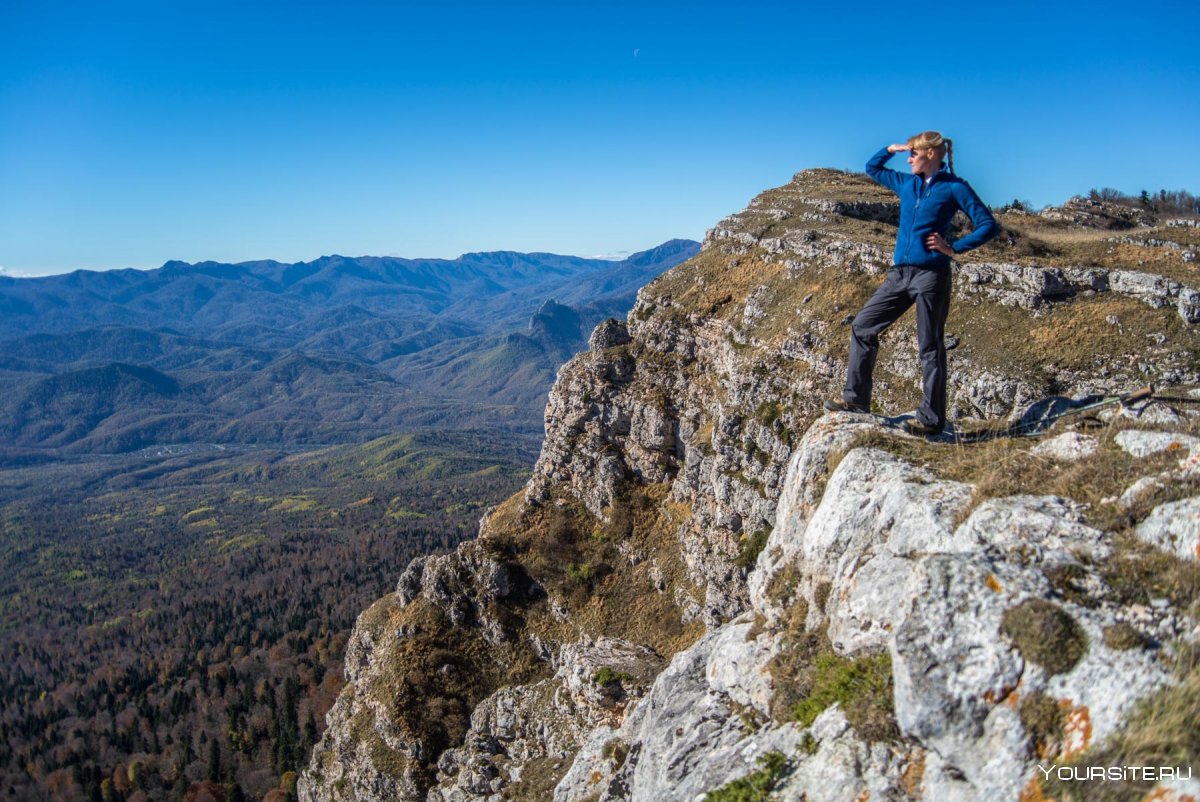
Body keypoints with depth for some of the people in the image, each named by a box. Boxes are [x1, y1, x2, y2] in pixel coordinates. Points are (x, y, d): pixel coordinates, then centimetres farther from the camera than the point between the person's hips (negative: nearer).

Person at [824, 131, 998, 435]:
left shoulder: (954, 188, -2)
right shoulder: (907, 184, 15)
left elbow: (988, 225, -3)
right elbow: (872, 168, 30)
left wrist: (953, 248, -11)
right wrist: (891, 149, 14)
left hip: (931, 274, -7)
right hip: (900, 273, 7)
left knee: (930, 346, -1)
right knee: (863, 326, 6)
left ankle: (931, 418, 6)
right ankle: (856, 398, 13)